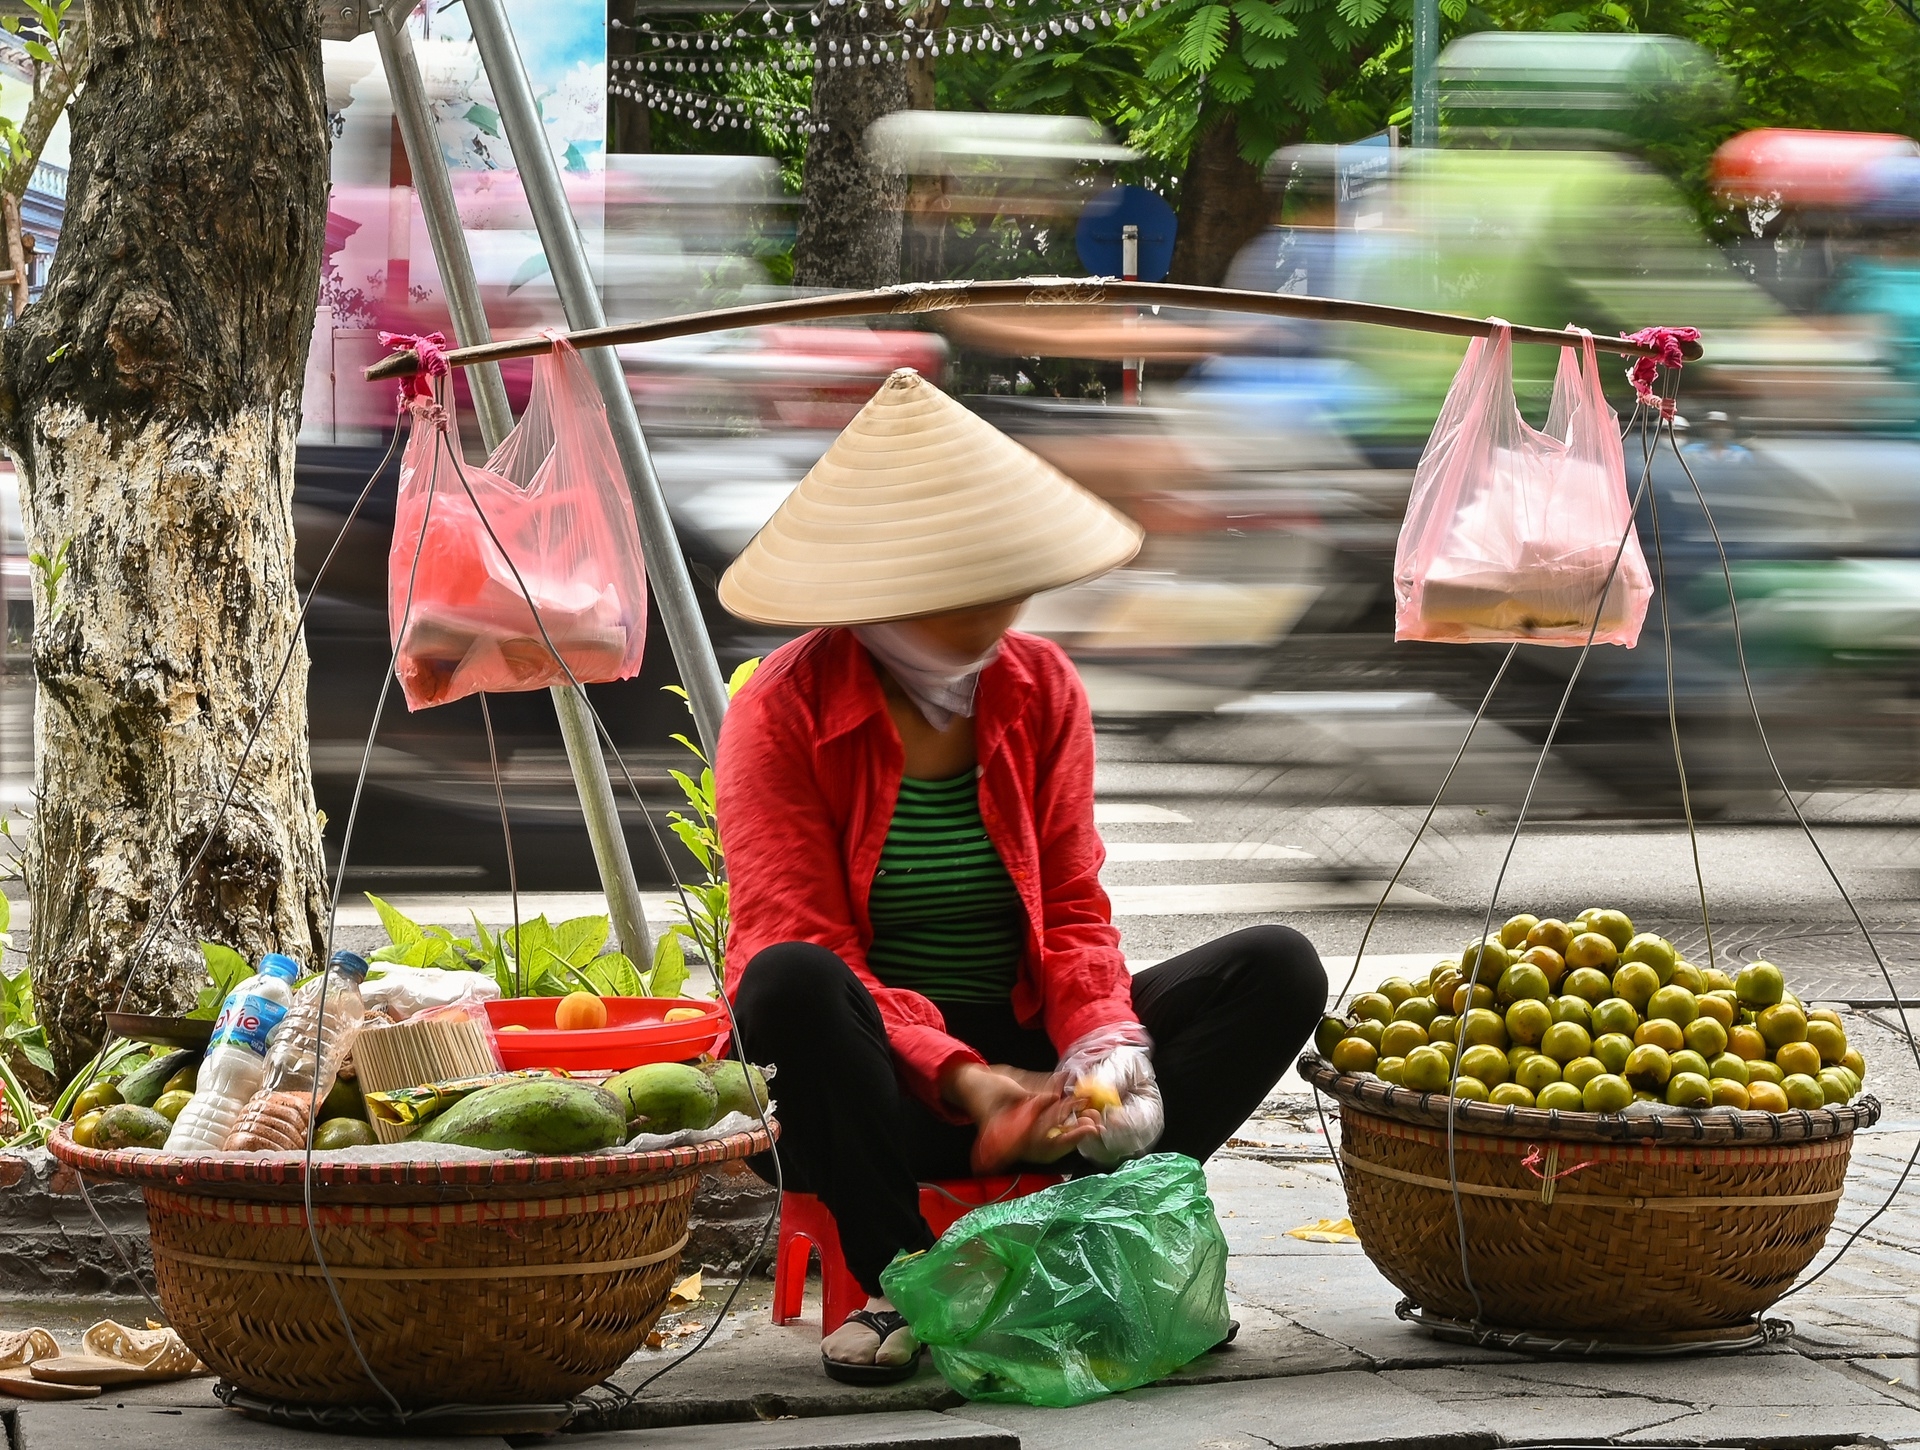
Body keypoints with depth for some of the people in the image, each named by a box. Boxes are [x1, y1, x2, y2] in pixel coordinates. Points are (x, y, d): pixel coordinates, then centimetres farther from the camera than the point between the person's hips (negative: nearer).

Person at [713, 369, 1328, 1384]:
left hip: (1017, 1059, 4)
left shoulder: (1042, 690, 6)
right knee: (791, 986, -39)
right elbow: (803, 947, -17)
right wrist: (960, 1080, -31)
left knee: (1278, 969, -14)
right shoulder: (782, 713, -9)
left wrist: (1104, 1042, -19)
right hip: (874, 1089, -4)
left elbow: (1074, 912, 3)